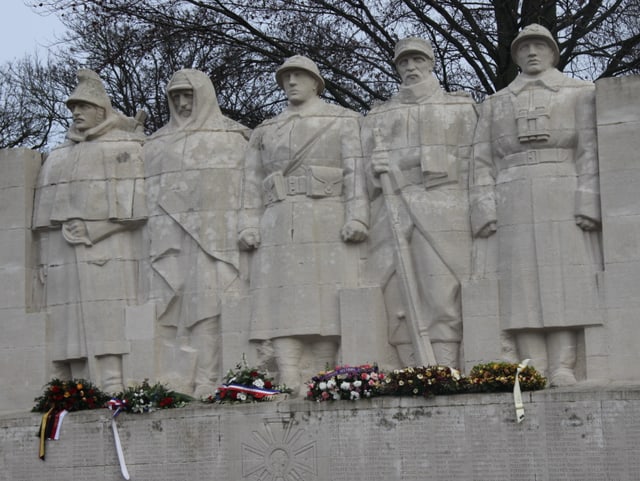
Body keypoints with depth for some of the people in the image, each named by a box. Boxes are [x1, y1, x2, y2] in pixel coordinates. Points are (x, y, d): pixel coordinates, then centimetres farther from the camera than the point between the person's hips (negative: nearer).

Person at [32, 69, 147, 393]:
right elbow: (44, 211, 20)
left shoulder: (125, 148, 6)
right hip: (61, 260, 5)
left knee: (105, 330, -14)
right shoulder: (58, 157, 23)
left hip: (106, 257, -5)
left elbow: (135, 203, -4)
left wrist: (92, 230, -11)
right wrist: (43, 260, 8)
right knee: (69, 335, -3)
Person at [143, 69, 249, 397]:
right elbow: (146, 195, 16)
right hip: (169, 243, 3)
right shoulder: (157, 144, 21)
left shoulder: (232, 138, 13)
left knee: (211, 309, -10)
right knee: (169, 311, -7)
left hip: (216, 238, -3)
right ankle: (175, 384, -9)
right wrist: (147, 243, 5)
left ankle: (208, 384, -12)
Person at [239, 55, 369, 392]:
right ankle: (289, 383, -20)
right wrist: (249, 226, 4)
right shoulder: (265, 132, 25)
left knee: (325, 302, -10)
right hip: (278, 224, 3)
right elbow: (252, 183, 18)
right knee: (282, 302, -11)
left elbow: (355, 171, 3)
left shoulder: (343, 120, 15)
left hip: (326, 223, -3)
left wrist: (356, 217, -10)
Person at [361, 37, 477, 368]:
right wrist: (376, 167, -3)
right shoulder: (378, 116, 24)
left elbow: (471, 162, 10)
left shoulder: (460, 107, 18)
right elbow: (365, 173, 19)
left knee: (443, 299, -12)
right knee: (399, 303, -9)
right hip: (392, 214, 2)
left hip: (443, 210, -2)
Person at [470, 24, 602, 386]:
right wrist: (485, 210, -1)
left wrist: (589, 202, -10)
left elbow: (591, 150, 3)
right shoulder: (495, 104, 21)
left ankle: (563, 367, -14)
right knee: (523, 284, -7)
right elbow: (483, 161, 13)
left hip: (563, 200, -2)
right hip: (514, 203, 2)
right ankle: (534, 368, -10)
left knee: (566, 280, -9)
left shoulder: (580, 92, 14)